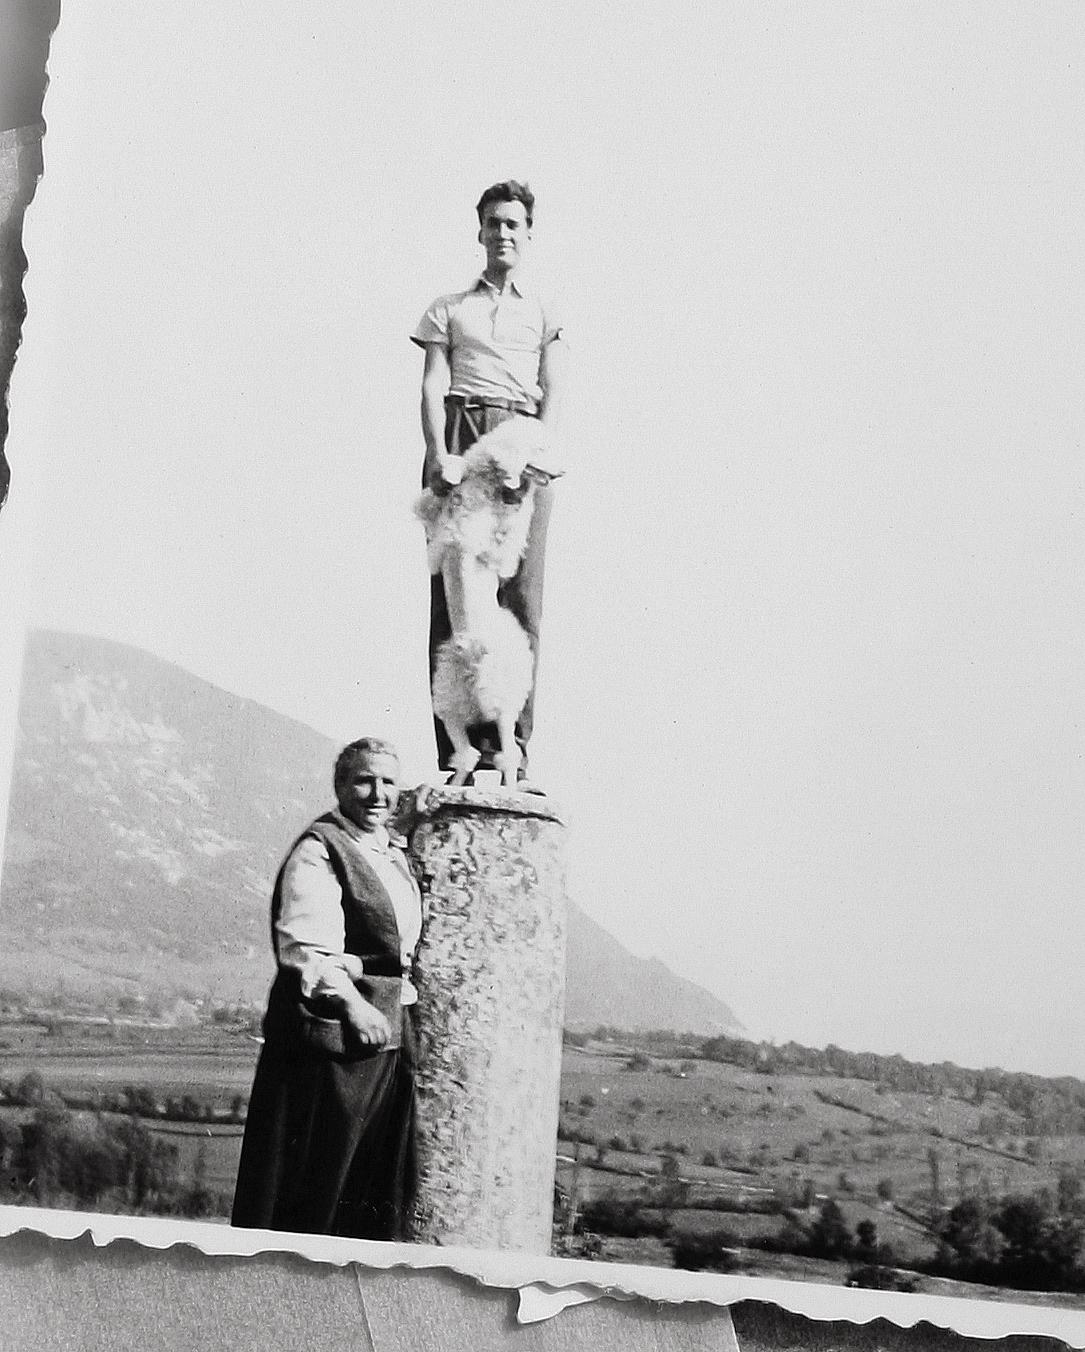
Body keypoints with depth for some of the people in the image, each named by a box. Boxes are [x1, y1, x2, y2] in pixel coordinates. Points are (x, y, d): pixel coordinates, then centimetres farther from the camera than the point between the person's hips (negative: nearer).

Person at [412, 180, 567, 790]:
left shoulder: (547, 314, 20)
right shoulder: (449, 309, 21)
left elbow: (552, 396, 7)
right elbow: (433, 386, 8)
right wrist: (441, 455, -10)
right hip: (458, 434, 0)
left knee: (521, 597, -9)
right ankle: (455, 750, -13)